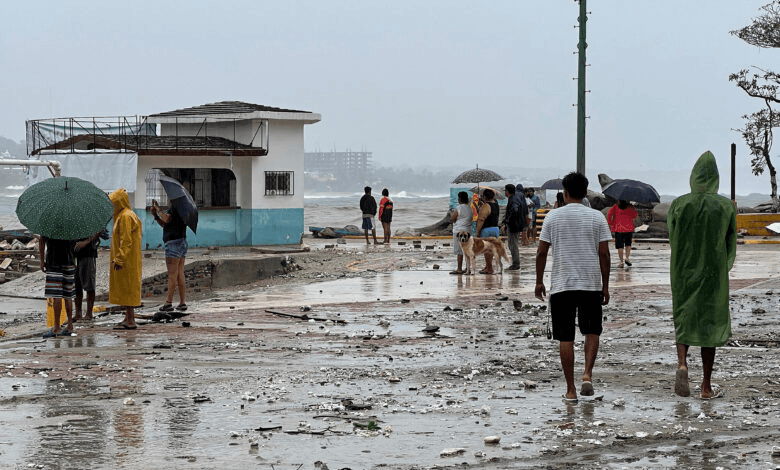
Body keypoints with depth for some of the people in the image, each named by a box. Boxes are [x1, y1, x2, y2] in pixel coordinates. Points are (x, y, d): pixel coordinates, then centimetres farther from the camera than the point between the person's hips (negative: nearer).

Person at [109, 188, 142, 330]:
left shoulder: (126, 217, -16)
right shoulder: (123, 215, 17)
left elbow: (126, 241, -21)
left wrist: (119, 259, -22)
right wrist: (118, 258, 22)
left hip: (127, 260, -10)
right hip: (127, 260, 10)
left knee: (127, 289, -8)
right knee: (126, 290, 12)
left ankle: (130, 321, -7)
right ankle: (129, 318, 16)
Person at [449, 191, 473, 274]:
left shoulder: (459, 208, -14)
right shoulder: (470, 207, 10)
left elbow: (452, 218, -11)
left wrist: (452, 214, 11)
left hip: (459, 231, -8)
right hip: (468, 230, 8)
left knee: (459, 251, -5)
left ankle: (459, 269, -6)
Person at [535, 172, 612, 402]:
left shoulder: (553, 216, 1)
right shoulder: (597, 217, 1)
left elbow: (541, 252, 1)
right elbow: (604, 254, -1)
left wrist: (539, 282, 11)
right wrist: (605, 286, 6)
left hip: (561, 285, 0)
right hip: (591, 284, 1)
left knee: (565, 338, 4)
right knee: (592, 331, 17)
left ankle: (571, 389, 6)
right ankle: (587, 374, -3)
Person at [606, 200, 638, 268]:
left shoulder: (615, 207, -5)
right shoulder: (630, 207, -1)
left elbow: (609, 214, -11)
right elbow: (634, 215, 9)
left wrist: (609, 223, 0)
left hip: (619, 229, -2)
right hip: (629, 228, 2)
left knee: (620, 246, 3)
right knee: (628, 244, 21)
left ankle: (621, 262, 1)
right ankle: (627, 258, 6)